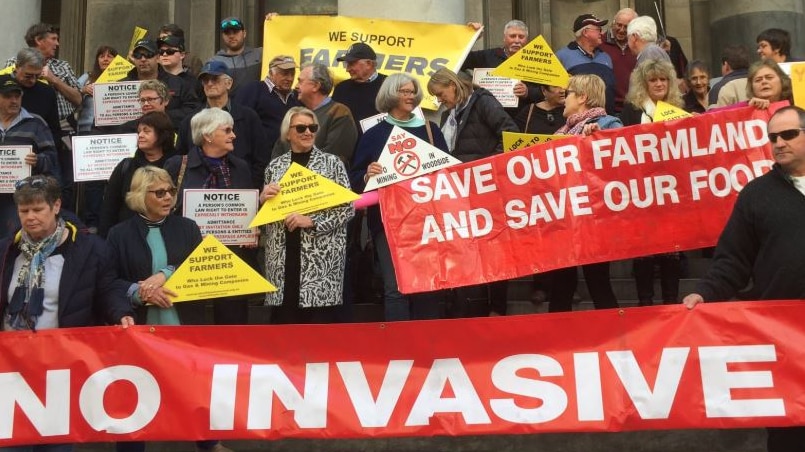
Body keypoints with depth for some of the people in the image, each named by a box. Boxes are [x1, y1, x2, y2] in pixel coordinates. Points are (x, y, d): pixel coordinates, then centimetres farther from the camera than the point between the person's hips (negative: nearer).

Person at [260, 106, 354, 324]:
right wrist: (262, 199, -3)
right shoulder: (275, 166, 12)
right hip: (282, 256, 3)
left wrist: (311, 221, -13)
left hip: (321, 257, -3)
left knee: (320, 323, -5)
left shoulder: (332, 163, 2)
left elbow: (347, 207, -3)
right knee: (282, 321, 3)